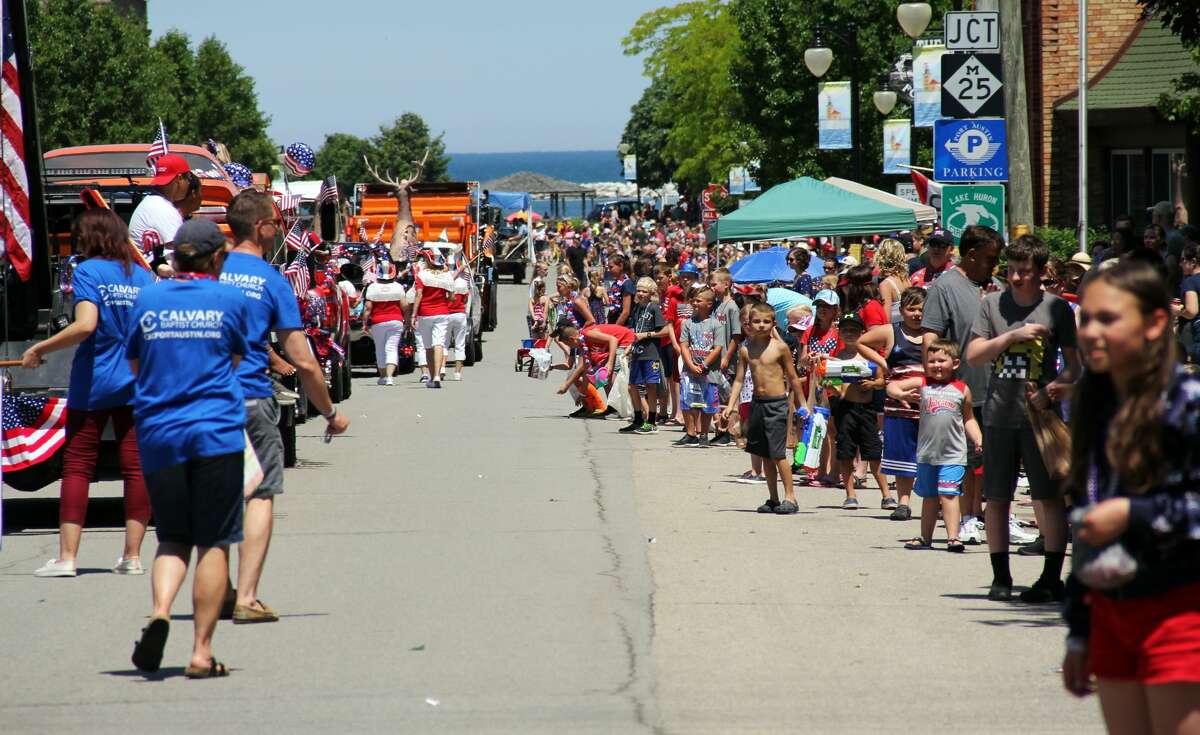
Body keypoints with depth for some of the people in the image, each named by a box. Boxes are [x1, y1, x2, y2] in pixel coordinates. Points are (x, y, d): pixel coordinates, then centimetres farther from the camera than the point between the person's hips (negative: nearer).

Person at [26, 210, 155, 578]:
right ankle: (132, 555, 5)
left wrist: (38, 350, -13)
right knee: (135, 467, 4)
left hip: (92, 385, -4)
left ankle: (66, 556, -3)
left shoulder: (87, 271, -8)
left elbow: (85, 325, -20)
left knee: (77, 466, 2)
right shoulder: (144, 275, 7)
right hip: (137, 383, 4)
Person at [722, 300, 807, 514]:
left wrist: (802, 403, 1)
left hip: (777, 402, -5)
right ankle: (773, 499, 18)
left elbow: (793, 378, -1)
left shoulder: (780, 347, -7)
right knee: (765, 455, 10)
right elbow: (739, 380, 9)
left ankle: (790, 497, -1)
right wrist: (730, 405, 2)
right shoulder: (746, 349, 4)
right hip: (757, 402, 5)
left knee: (778, 453, -9)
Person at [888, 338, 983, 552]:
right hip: (926, 452, 2)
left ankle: (953, 537, -17)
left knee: (948, 494, -14)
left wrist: (978, 440, -1)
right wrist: (902, 394, -23)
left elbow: (969, 419, 12)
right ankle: (925, 538, 25)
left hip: (953, 454, -2)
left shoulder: (962, 389, 4)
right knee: (929, 496, 14)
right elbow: (892, 386, -2)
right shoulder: (922, 384, 4)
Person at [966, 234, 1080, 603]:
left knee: (1049, 496, -5)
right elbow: (973, 355, 0)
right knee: (997, 498, 6)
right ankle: (1000, 577, 14)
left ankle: (1052, 578, -3)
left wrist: (1054, 389, -18)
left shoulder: (1056, 308, 1)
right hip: (999, 415, 2)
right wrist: (1013, 335, -13)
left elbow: (1074, 362, 1)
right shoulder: (993, 304, 6)